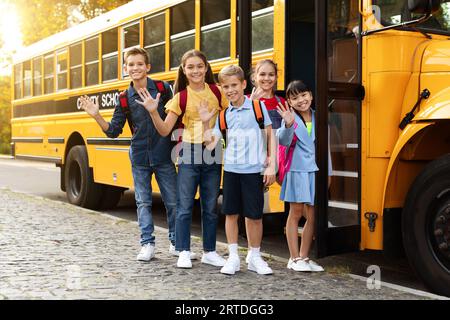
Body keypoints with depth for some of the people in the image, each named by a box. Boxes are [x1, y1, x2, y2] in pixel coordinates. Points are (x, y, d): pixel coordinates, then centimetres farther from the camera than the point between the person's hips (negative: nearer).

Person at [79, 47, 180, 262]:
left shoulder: (163, 89, -5)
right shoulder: (125, 99, 0)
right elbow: (113, 131, 1)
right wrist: (96, 116, -13)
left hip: (164, 155, -1)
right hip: (139, 158, 2)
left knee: (172, 201, 6)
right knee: (143, 202, 7)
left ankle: (176, 242, 21)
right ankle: (147, 244, 16)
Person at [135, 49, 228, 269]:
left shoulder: (217, 92, 3)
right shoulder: (181, 97, -1)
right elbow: (165, 130, -5)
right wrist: (153, 112, -18)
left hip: (212, 153, 2)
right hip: (188, 153, -2)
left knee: (210, 207, 10)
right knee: (185, 206, 0)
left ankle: (209, 252, 20)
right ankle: (184, 252, 10)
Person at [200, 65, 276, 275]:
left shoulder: (258, 107, -3)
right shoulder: (223, 115, 6)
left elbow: (270, 136, 2)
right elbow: (210, 145, 2)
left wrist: (271, 165, -2)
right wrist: (205, 123, -11)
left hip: (254, 170, -3)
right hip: (231, 169, 3)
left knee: (254, 215, 5)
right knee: (231, 213, 7)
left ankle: (255, 257, 20)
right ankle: (233, 257, 17)